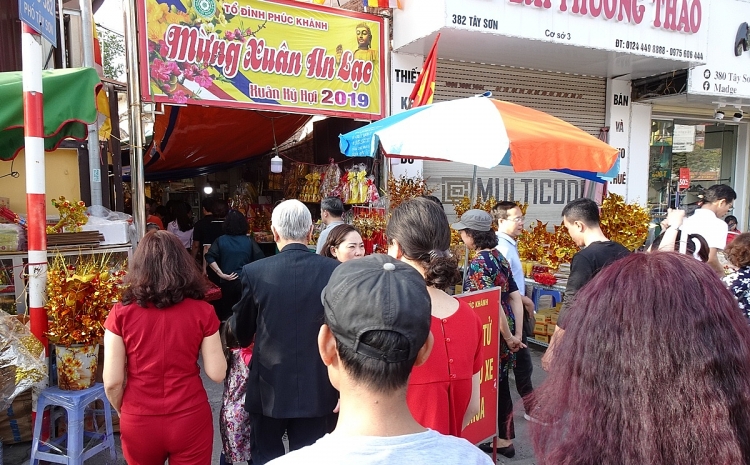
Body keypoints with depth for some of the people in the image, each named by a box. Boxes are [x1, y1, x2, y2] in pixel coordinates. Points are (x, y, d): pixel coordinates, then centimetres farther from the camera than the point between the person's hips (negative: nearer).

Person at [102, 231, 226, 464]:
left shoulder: (121, 313, -9)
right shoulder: (202, 311, -10)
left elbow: (112, 382, -6)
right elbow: (217, 373, -7)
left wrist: (123, 411, 12)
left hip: (139, 423, 2)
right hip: (190, 420, -1)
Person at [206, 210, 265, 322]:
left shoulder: (220, 240, -1)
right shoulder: (249, 241, -3)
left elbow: (209, 257, -11)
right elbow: (260, 259, -9)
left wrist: (221, 274, -8)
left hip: (227, 283, 1)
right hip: (245, 282, 0)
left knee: (226, 314, 12)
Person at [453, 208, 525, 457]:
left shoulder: (478, 264, -19)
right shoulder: (499, 257, 7)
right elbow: (515, 297, 6)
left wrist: (509, 337, -15)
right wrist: (517, 334, 6)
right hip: (503, 332, 9)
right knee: (500, 385, 17)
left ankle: (500, 440, 21)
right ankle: (505, 438, 29)